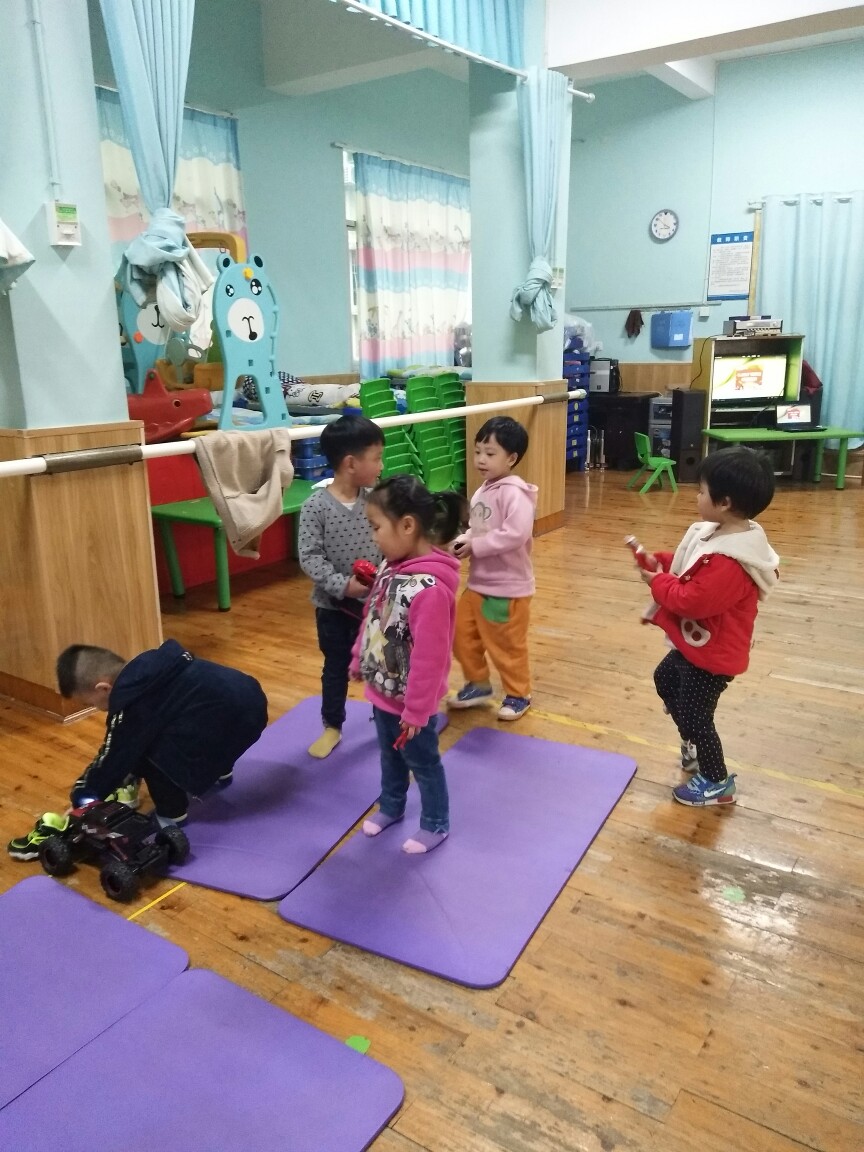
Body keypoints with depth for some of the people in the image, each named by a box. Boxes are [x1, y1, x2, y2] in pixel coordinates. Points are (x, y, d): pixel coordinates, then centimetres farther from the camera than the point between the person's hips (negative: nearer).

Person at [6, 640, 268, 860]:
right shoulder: (147, 671, 13)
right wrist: (129, 777, 37)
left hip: (232, 719, -10)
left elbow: (112, 759, 1)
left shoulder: (130, 704, -12)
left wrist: (82, 799, 17)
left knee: (152, 751, -4)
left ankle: (172, 816, 12)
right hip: (249, 699, 10)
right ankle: (221, 772, 41)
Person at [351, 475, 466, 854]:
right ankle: (390, 807, 50)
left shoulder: (430, 589, -33)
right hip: (382, 690, 8)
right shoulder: (391, 567, -5)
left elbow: (429, 658, -28)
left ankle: (435, 824, 37)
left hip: (409, 701, -8)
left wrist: (417, 709, -20)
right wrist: (359, 661, 16)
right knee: (390, 756, 28)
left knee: (423, 763, 15)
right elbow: (372, 620, 9)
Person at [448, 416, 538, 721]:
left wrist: (475, 547, -26)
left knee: (506, 645, 8)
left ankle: (518, 694, 30)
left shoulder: (514, 493, -22)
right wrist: (463, 541, -6)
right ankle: (478, 684, 37)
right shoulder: (482, 492, 6)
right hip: (477, 584, 9)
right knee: (461, 636, 17)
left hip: (508, 588, -9)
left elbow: (516, 534, -33)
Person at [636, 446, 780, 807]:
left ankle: (717, 782, 25)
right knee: (665, 679, 29)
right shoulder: (721, 535, -1)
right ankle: (693, 745, 46)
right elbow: (688, 566, 12)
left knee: (694, 714, 4)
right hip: (697, 643, 11)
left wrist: (659, 582, -18)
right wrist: (659, 561, -3)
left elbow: (692, 601, -33)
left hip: (713, 654, -11)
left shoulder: (728, 562, -35)